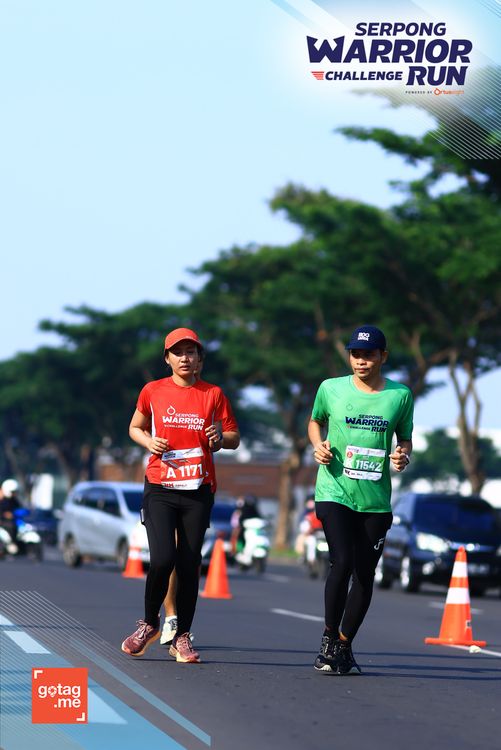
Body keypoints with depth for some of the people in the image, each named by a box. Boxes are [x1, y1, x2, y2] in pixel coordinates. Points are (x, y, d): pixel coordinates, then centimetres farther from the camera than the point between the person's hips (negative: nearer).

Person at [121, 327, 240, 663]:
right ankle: (149, 623, 11)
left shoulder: (214, 394, 5)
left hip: (198, 490, 1)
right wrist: (149, 441, -3)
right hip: (159, 488, -1)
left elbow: (234, 438, 10)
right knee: (163, 559, -13)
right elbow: (135, 427, 18)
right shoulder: (153, 391, 5)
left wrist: (221, 437, -13)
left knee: (189, 563, -1)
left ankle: (182, 637, 9)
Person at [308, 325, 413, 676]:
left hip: (376, 499, 2)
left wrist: (404, 456, -6)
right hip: (335, 492, -2)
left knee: (365, 574, 5)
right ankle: (329, 637, -4)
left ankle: (344, 646, 21)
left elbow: (405, 438, 15)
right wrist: (318, 445, 0)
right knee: (342, 562, -20)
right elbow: (315, 421, 19)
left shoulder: (401, 395, 3)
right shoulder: (331, 388, 1)